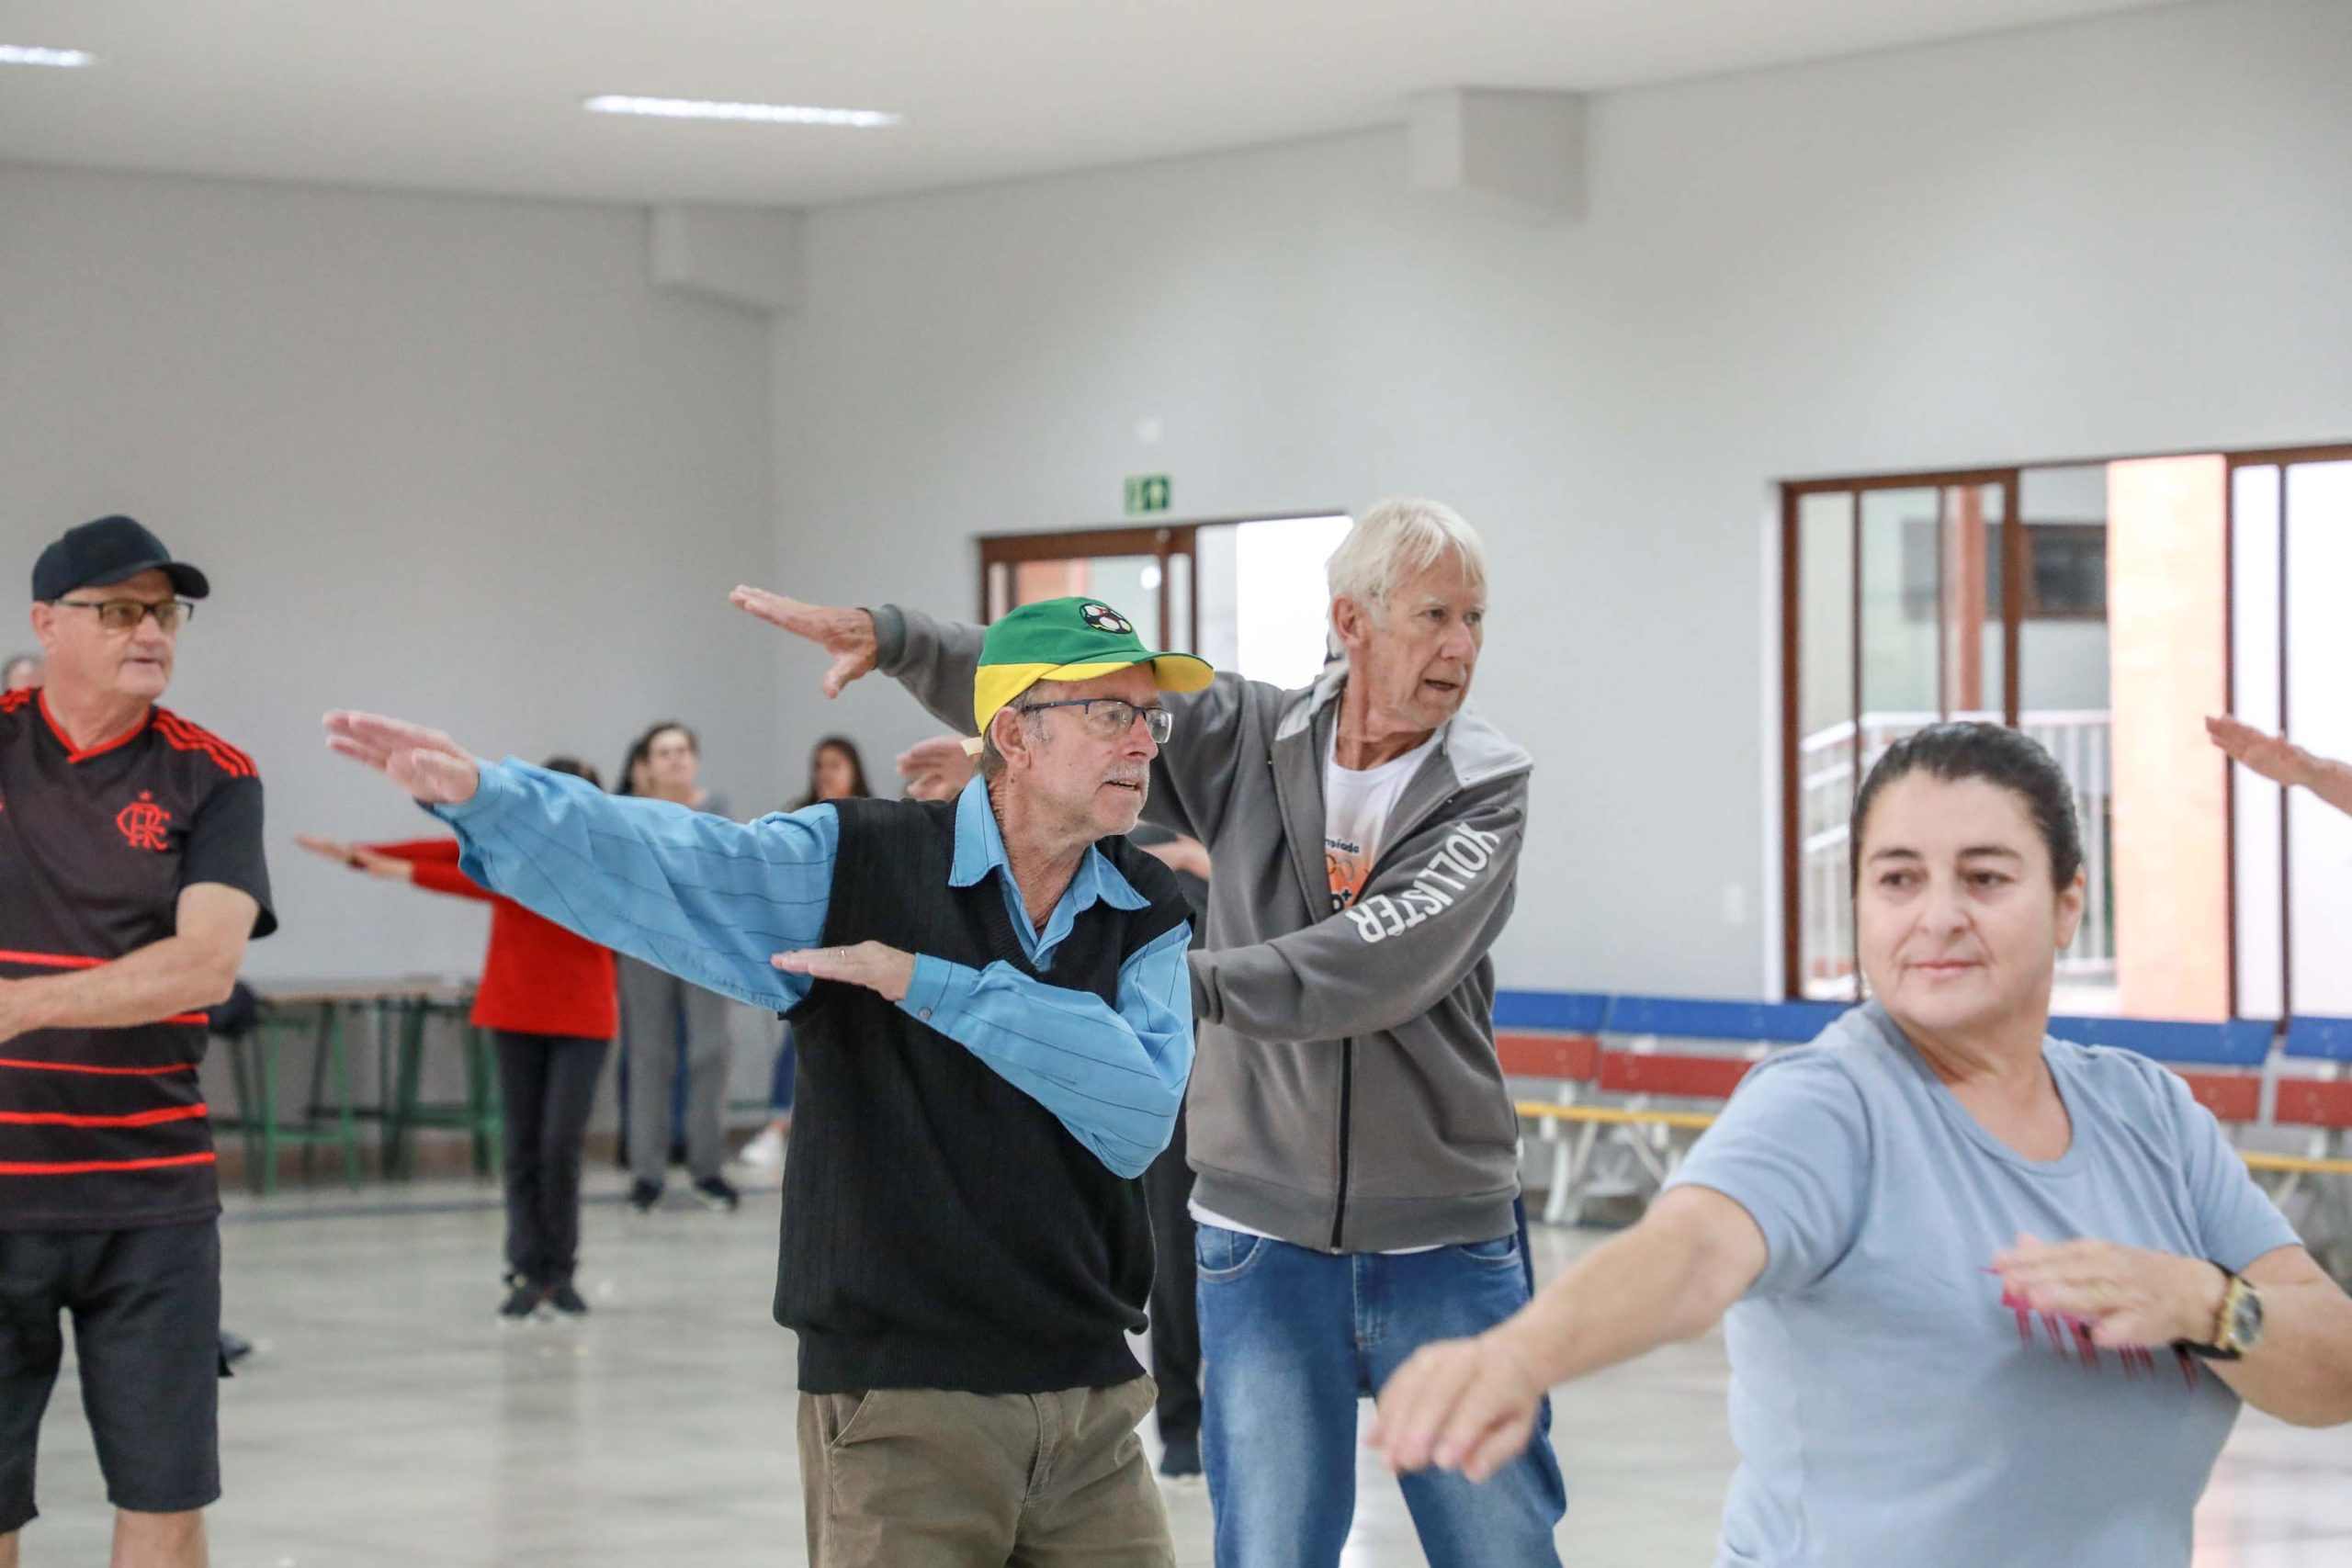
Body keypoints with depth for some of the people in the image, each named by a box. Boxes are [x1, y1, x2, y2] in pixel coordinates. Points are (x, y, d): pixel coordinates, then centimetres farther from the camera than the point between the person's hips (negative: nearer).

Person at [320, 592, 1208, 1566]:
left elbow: (1140, 1112, -10)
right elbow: (657, 861, -16)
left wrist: (929, 983, -14)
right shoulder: (856, 868, -2)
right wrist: (476, 791, -33)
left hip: (1089, 1405, 4)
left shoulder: (1149, 917, 6)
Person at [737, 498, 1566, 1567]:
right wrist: (894, 639, -12)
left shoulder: (1488, 787, -8)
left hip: (1446, 1244, -1)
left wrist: (1192, 982, -32)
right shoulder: (1249, 739, 1)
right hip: (1267, 1238, 1)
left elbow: (1386, 965, -23)